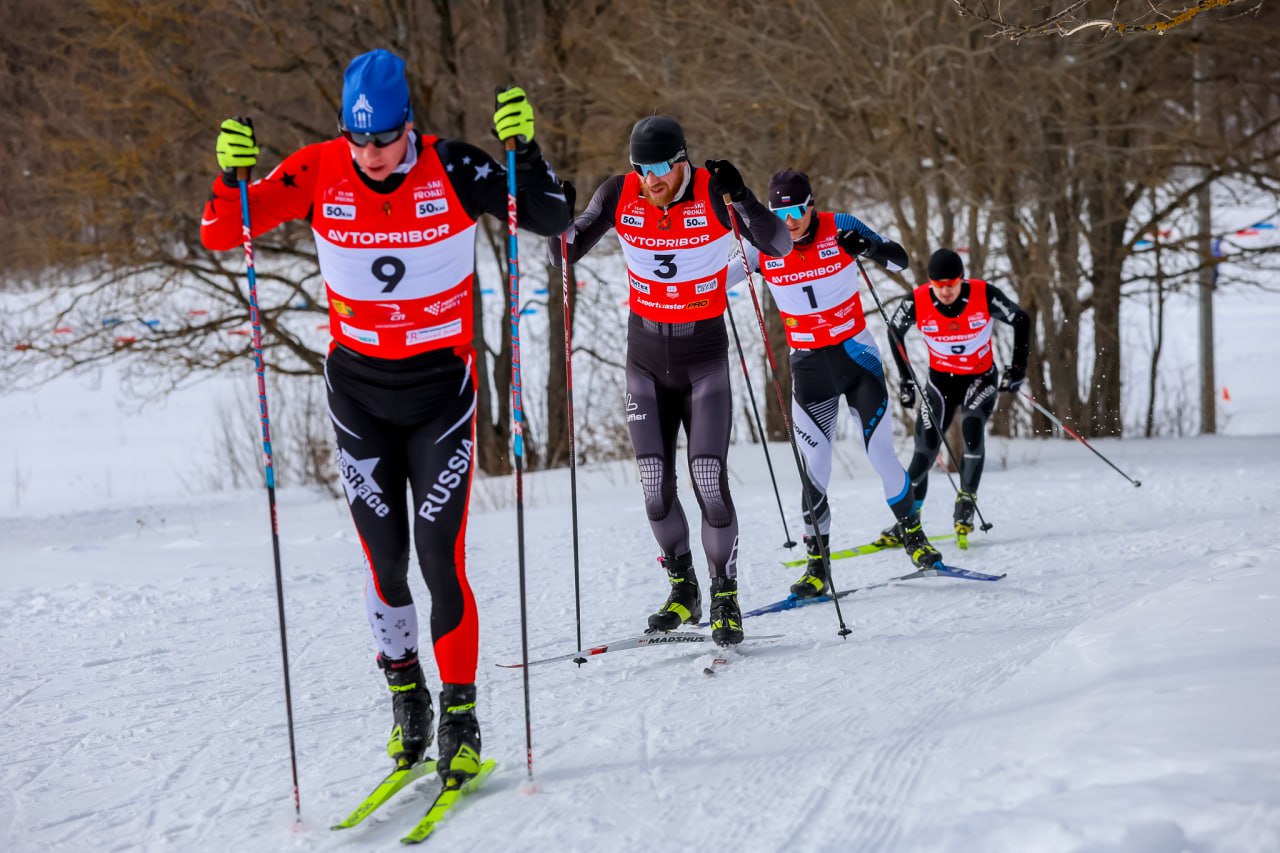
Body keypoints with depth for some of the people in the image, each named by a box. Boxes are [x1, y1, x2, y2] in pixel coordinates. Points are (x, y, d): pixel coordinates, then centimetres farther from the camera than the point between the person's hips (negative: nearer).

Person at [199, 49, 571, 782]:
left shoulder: (452, 170, -14)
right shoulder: (319, 173, -10)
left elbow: (553, 221, -13)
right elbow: (220, 235, -10)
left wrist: (524, 149, -28)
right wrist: (234, 178, -29)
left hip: (441, 386, -2)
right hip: (359, 388, 2)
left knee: (441, 560, -5)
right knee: (386, 560, 5)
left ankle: (461, 717, 9)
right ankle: (405, 695, 25)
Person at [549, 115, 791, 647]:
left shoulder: (713, 193, -13)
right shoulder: (620, 195, -6)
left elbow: (780, 247, -18)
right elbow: (566, 255, 1)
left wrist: (741, 199, -33)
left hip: (704, 353, -3)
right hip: (646, 355, 3)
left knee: (710, 481, -11)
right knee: (655, 484, 2)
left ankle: (725, 597, 5)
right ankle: (682, 589, 21)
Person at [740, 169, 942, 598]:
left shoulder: (839, 228, -10)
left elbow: (900, 259, -8)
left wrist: (868, 246, -29)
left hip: (857, 355, -1)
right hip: (809, 366, 1)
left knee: (880, 454, 0)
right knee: (814, 466, -5)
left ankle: (913, 535, 22)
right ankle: (818, 563, 4)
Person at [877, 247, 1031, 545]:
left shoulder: (985, 295, -23)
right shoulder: (917, 302, -19)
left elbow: (1021, 321, -9)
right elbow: (894, 332, 0)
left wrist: (1017, 368, -10)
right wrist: (905, 378, 2)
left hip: (981, 378, -1)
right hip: (941, 380, 1)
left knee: (972, 428, -28)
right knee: (925, 450, -5)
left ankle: (966, 502, -14)